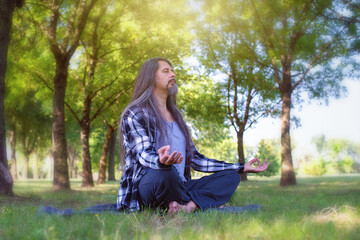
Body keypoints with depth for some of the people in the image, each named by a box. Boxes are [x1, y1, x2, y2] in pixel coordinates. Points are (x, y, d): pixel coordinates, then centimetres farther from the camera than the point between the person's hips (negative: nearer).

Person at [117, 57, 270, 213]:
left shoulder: (176, 117, 23)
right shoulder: (134, 114, 1)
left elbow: (196, 159, 22)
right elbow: (143, 154, -16)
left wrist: (242, 168, 19)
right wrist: (161, 162, -42)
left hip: (178, 187, 7)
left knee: (231, 177, -7)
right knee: (166, 173, -39)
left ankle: (188, 207, -31)